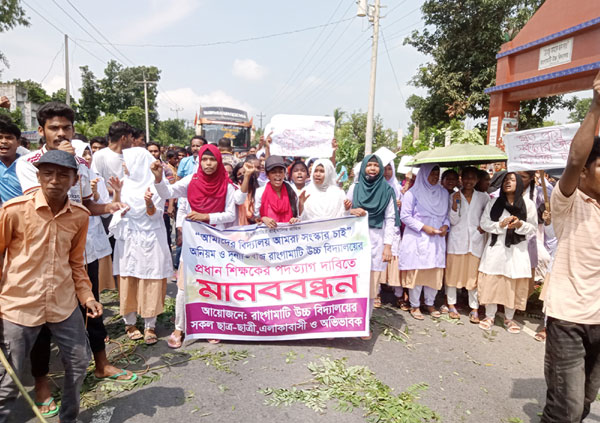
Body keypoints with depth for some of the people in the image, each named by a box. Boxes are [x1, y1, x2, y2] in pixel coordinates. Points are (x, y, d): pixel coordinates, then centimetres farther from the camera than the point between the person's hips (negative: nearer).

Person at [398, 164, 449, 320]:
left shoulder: (443, 193, 11)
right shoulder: (413, 193, -5)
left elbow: (447, 214, 18)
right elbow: (405, 216, -7)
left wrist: (445, 225, -3)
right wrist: (423, 227, -14)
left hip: (436, 239, 5)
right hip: (417, 239, -5)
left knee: (436, 272, 7)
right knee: (416, 272, 0)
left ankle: (430, 303, 25)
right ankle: (414, 306, 14)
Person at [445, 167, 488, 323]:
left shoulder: (483, 197, 6)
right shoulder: (454, 196, 3)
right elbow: (453, 221, -2)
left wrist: (484, 227, -6)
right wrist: (454, 204, -15)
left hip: (476, 240, 1)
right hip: (457, 240, 0)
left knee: (474, 274, 1)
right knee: (453, 272, 4)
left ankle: (474, 309, 11)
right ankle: (451, 305, 17)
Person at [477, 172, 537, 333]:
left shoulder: (528, 204, 3)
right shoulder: (493, 202, 6)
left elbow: (533, 228, 4)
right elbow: (484, 223, 2)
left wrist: (520, 224, -16)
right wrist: (500, 224, -14)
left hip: (516, 249, 0)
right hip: (495, 248, 1)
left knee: (514, 285, 4)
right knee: (491, 282, 3)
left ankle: (509, 318, 21)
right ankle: (490, 316, 18)